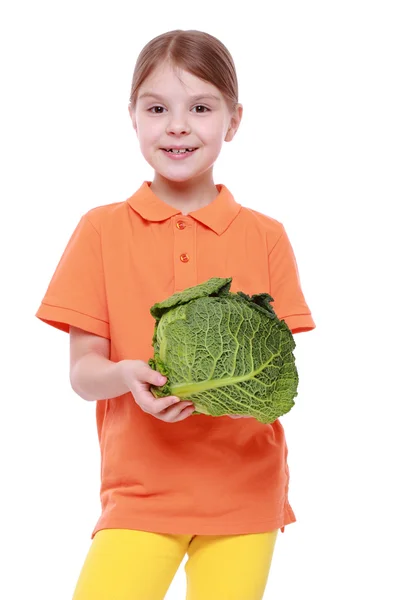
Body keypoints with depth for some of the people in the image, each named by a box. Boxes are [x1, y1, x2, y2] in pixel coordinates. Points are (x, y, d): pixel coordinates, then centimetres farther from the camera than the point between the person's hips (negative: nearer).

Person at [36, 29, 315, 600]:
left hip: (247, 488, 1)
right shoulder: (102, 230, 3)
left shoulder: (265, 237, 5)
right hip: (140, 487, -1)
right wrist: (127, 375, -20)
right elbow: (82, 370, 1)